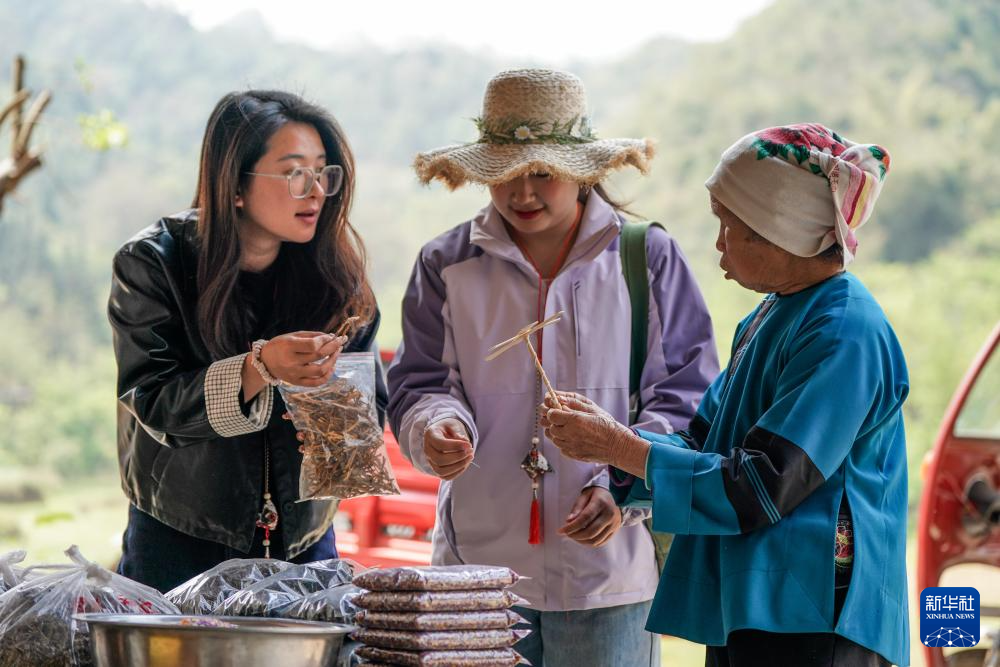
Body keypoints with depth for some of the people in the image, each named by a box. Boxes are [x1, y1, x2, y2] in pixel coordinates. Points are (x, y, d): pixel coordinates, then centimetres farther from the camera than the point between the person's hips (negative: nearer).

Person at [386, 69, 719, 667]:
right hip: (479, 562, 2)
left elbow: (687, 394, 1)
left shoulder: (650, 258, 3)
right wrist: (438, 426, -17)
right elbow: (420, 384, 7)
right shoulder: (447, 265, 8)